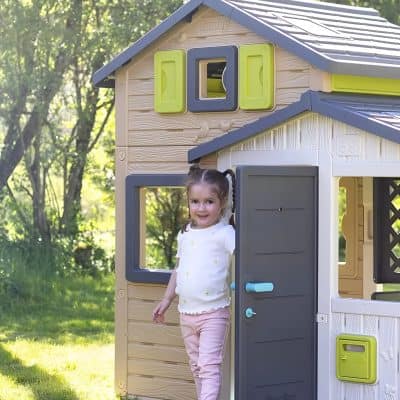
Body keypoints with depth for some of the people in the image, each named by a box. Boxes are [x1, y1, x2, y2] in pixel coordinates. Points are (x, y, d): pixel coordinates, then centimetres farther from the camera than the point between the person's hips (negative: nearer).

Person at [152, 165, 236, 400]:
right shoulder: (185, 235, 10)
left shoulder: (225, 234, -11)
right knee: (196, 366, 15)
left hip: (214, 312, -7)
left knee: (209, 365, -13)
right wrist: (167, 300, 21)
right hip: (187, 312, 7)